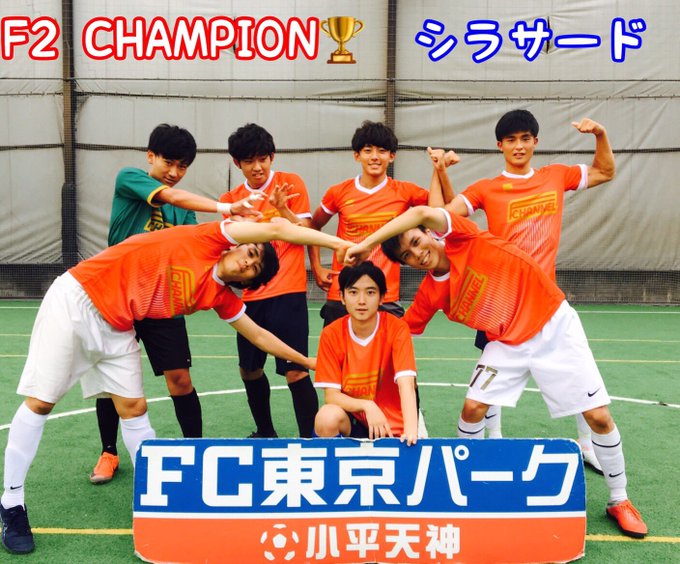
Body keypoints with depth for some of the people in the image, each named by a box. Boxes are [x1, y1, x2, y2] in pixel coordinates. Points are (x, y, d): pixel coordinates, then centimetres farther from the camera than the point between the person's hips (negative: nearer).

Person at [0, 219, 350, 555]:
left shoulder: (219, 297, 2)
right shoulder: (209, 239, -13)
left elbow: (260, 337, 14)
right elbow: (276, 229, -18)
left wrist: (308, 362, 19)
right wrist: (337, 241, -14)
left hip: (116, 328, 6)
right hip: (76, 299, -6)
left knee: (134, 407, 0)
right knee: (41, 401, -2)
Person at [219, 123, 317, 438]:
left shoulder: (291, 183, 0)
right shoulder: (232, 199, 11)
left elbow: (305, 233, -3)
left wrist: (282, 208, -19)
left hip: (287, 292, -5)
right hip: (249, 295, 5)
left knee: (294, 371, -10)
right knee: (249, 370, 13)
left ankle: (311, 438, 3)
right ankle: (265, 432, 32)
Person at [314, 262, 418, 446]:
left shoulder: (397, 329, -12)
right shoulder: (331, 334, -8)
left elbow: (406, 384, -24)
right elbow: (331, 395, -11)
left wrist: (410, 430, -40)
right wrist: (367, 405, -29)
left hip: (390, 424, 1)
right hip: (351, 418, 0)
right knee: (327, 417, -31)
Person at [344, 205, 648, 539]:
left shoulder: (461, 239, -18)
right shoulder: (430, 294, -7)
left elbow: (423, 213, -36)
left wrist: (366, 243, -35)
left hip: (554, 324, -3)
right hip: (508, 343, 4)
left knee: (598, 416, -2)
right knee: (472, 407, -8)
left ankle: (619, 500, 20)